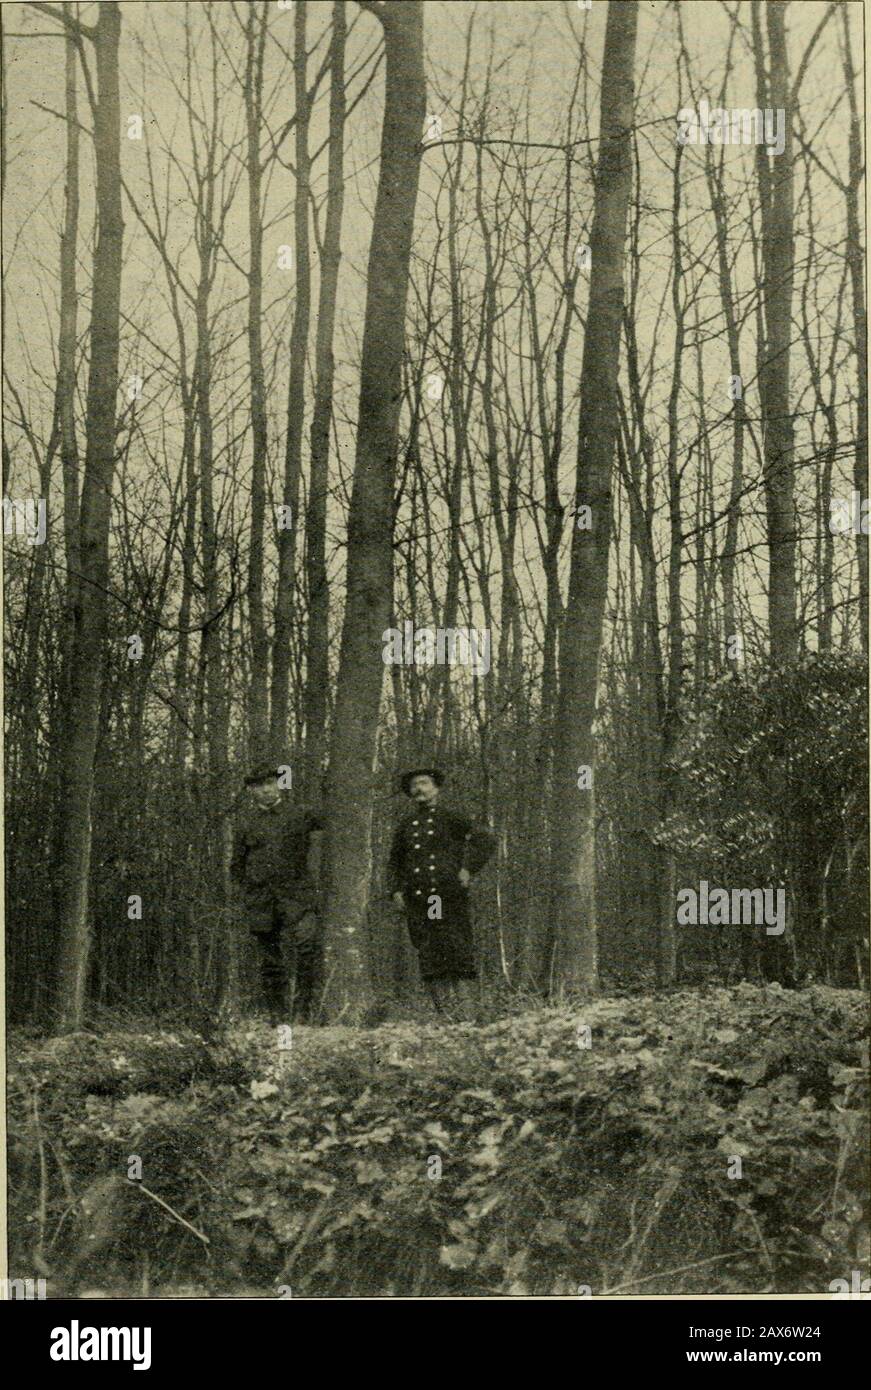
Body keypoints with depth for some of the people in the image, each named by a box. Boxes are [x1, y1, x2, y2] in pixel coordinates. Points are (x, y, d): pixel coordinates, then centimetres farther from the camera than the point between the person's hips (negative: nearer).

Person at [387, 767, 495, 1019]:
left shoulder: (451, 819, 7)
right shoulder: (405, 826, 17)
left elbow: (486, 841, 5)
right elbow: (394, 863, 25)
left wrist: (468, 868, -5)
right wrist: (396, 890, 9)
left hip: (449, 897, -3)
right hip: (417, 903, 3)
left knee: (457, 955, -8)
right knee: (430, 961, -1)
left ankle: (465, 1018, -7)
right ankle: (446, 1017, 0)